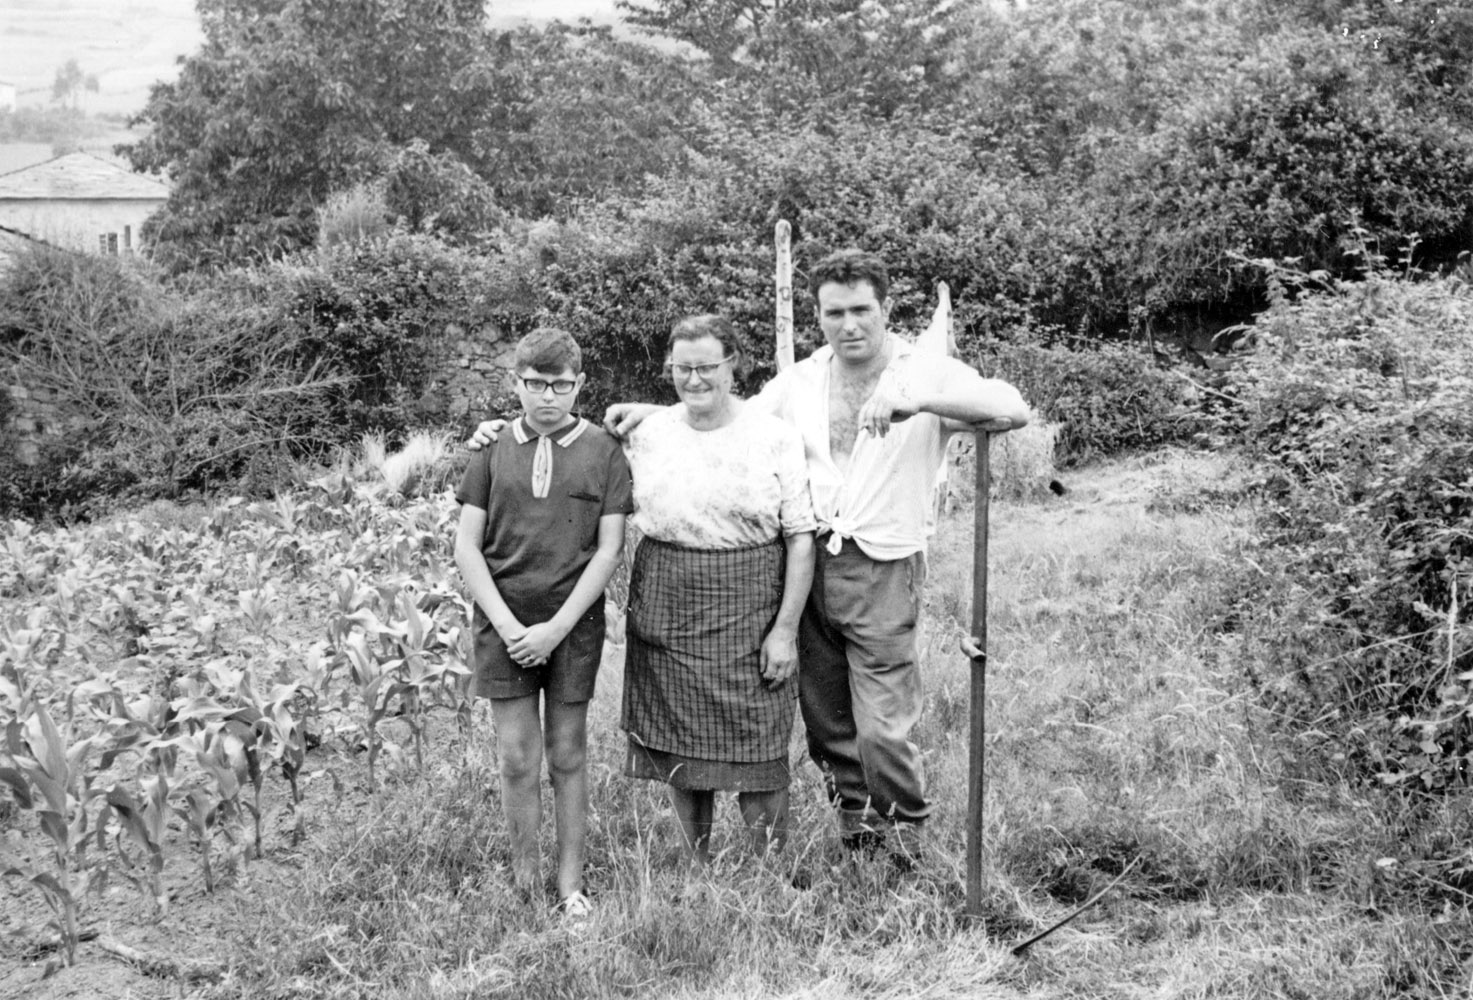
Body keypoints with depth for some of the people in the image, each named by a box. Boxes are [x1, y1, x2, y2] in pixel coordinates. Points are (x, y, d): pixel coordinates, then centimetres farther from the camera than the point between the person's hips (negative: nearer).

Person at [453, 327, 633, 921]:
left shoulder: (602, 450, 1)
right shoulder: (492, 448, 3)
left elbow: (609, 548, -3)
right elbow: (466, 546, 2)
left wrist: (556, 627, -10)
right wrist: (507, 623, -9)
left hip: (574, 621, 0)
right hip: (503, 621, 0)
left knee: (568, 755, 7)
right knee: (517, 757, 2)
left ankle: (570, 884, 17)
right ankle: (523, 877, 17)